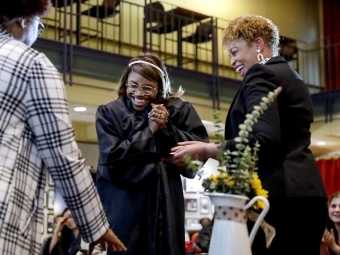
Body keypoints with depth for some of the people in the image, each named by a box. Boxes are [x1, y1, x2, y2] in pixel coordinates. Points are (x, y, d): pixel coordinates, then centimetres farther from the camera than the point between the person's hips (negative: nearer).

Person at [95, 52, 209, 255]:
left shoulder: (179, 110, 4)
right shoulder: (109, 113, -1)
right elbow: (112, 159, -12)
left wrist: (166, 129, -12)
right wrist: (149, 131, -10)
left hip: (165, 205, 2)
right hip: (124, 208, -1)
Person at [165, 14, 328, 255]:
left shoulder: (261, 74, -6)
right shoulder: (291, 76, 24)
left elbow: (264, 140, -20)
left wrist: (206, 150, -16)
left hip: (279, 197, -10)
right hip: (303, 193, 10)